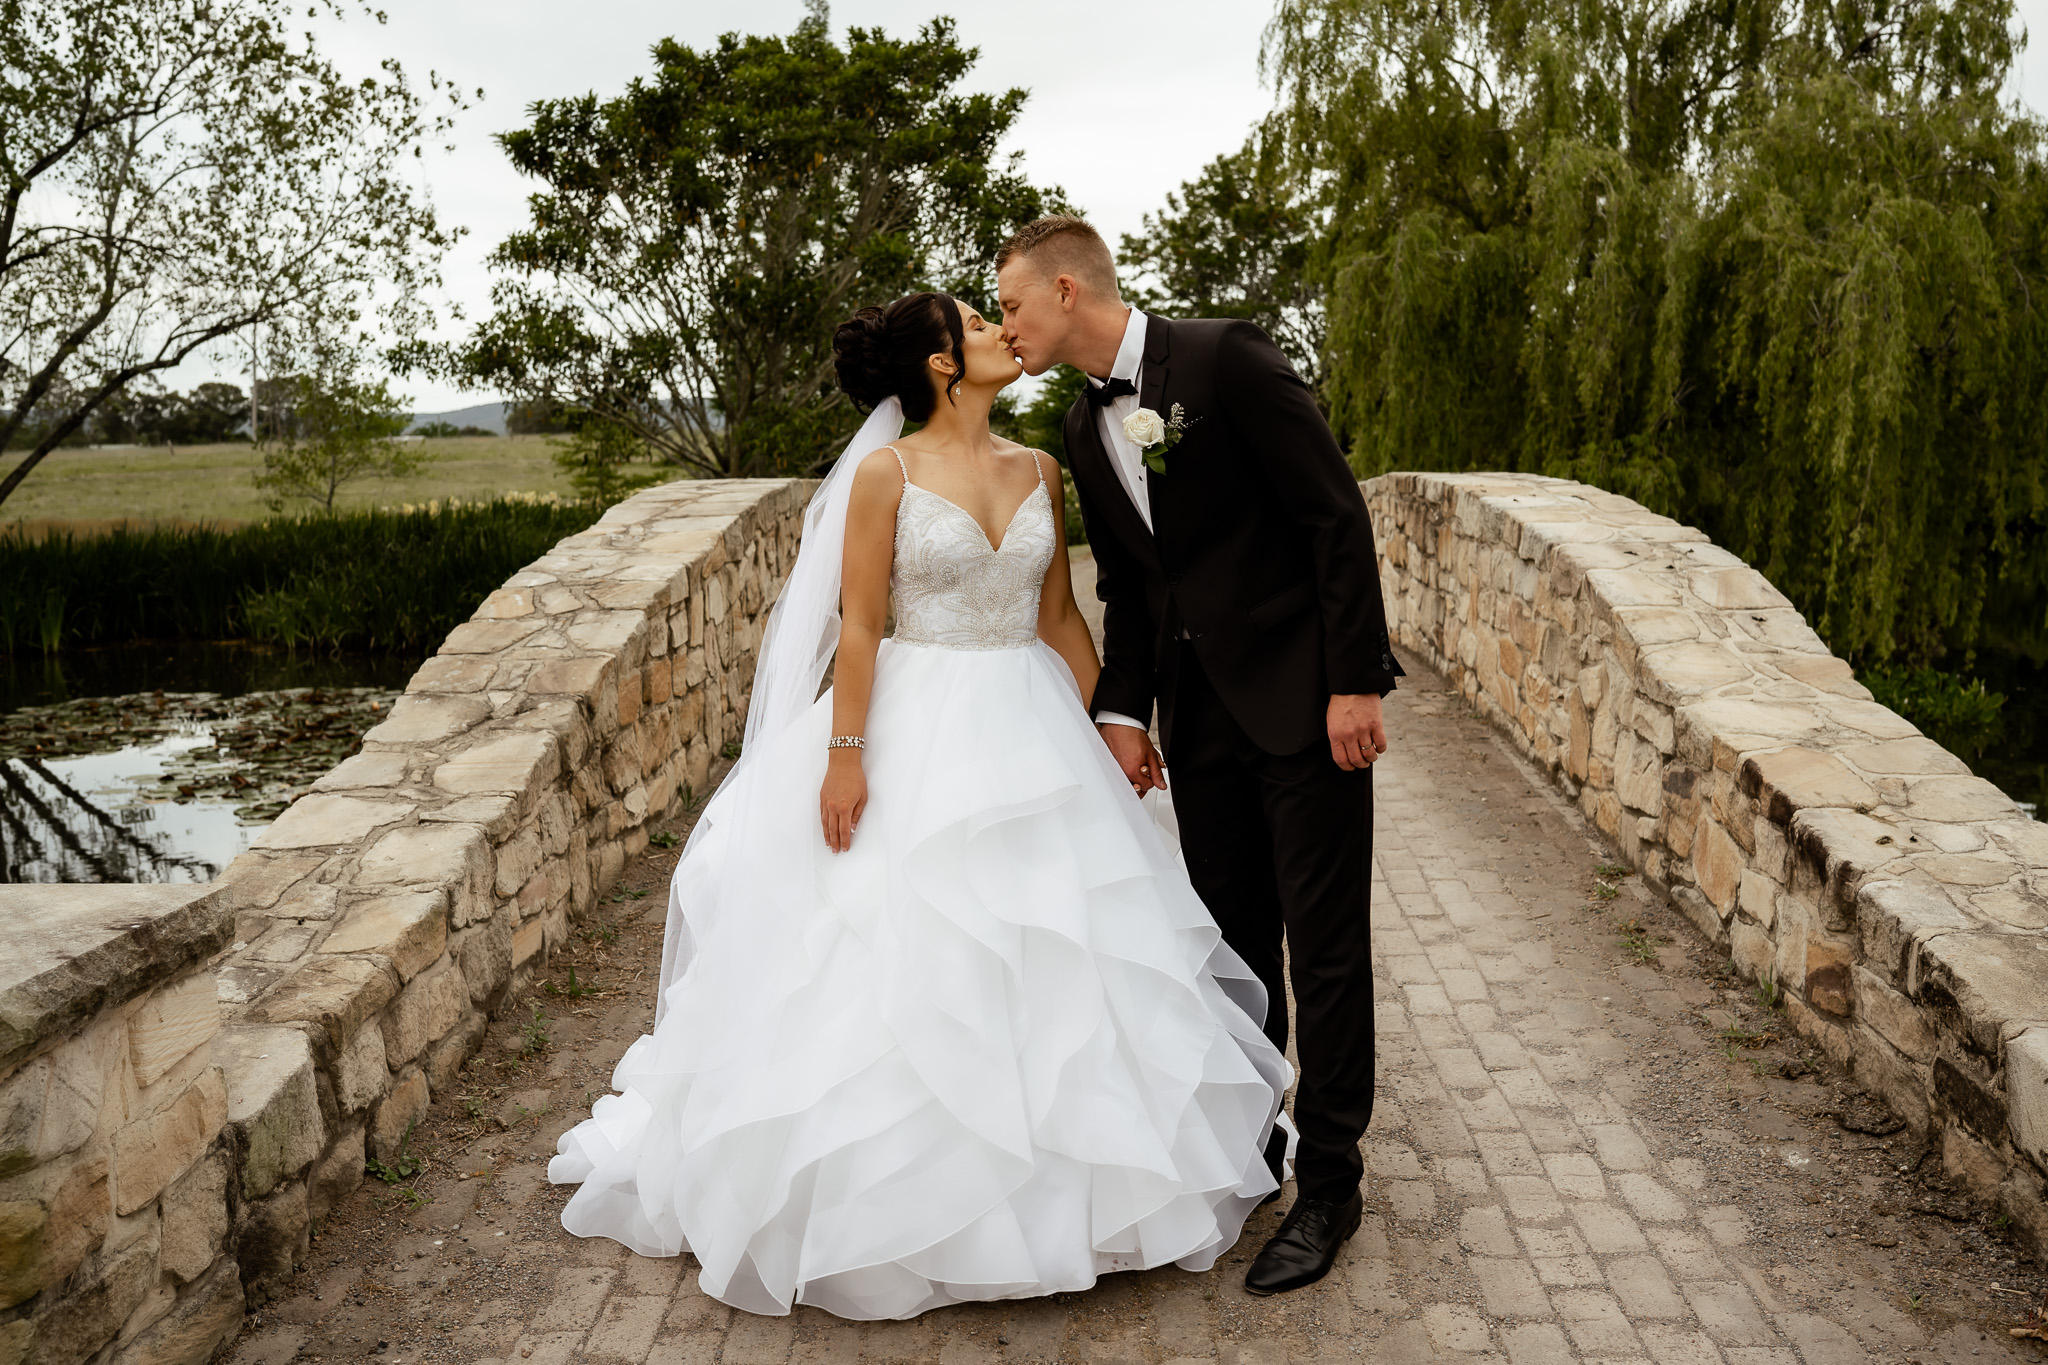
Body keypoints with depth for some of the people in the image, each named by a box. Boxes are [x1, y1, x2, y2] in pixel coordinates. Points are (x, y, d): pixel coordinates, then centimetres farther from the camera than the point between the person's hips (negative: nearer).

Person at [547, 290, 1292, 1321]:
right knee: (909, 964, 3)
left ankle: (1063, 1182, 28)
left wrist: (1110, 724, 9)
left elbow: (1059, 616, 12)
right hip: (918, 734, -5)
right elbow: (858, 626, -9)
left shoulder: (1039, 472, 8)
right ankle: (901, 1200, 22)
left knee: (1051, 954, 10)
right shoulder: (886, 473, -6)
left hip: (1029, 733, 5)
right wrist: (845, 753, -13)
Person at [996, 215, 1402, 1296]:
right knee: (1233, 944, 13)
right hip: (1199, 717, 7)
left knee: (1324, 946, 1)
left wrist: (1354, 683, -16)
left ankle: (1329, 1185, 15)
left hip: (1305, 698, -6)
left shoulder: (1225, 360, -11)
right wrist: (1122, 712, 6)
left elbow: (1335, 514, -13)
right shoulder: (1086, 431, 11)